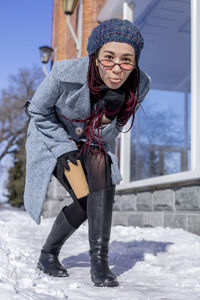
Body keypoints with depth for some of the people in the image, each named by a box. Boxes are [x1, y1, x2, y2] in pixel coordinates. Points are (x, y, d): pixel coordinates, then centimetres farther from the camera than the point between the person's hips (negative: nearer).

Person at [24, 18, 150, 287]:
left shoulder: (139, 85, -24)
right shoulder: (65, 74, -33)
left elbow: (109, 134, -13)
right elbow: (38, 112, -13)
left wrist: (112, 108, -33)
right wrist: (65, 149, -19)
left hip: (92, 143, 3)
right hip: (53, 137, -3)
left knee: (103, 187, -20)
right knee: (85, 200, -16)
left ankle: (99, 260, -4)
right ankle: (48, 255, 3)